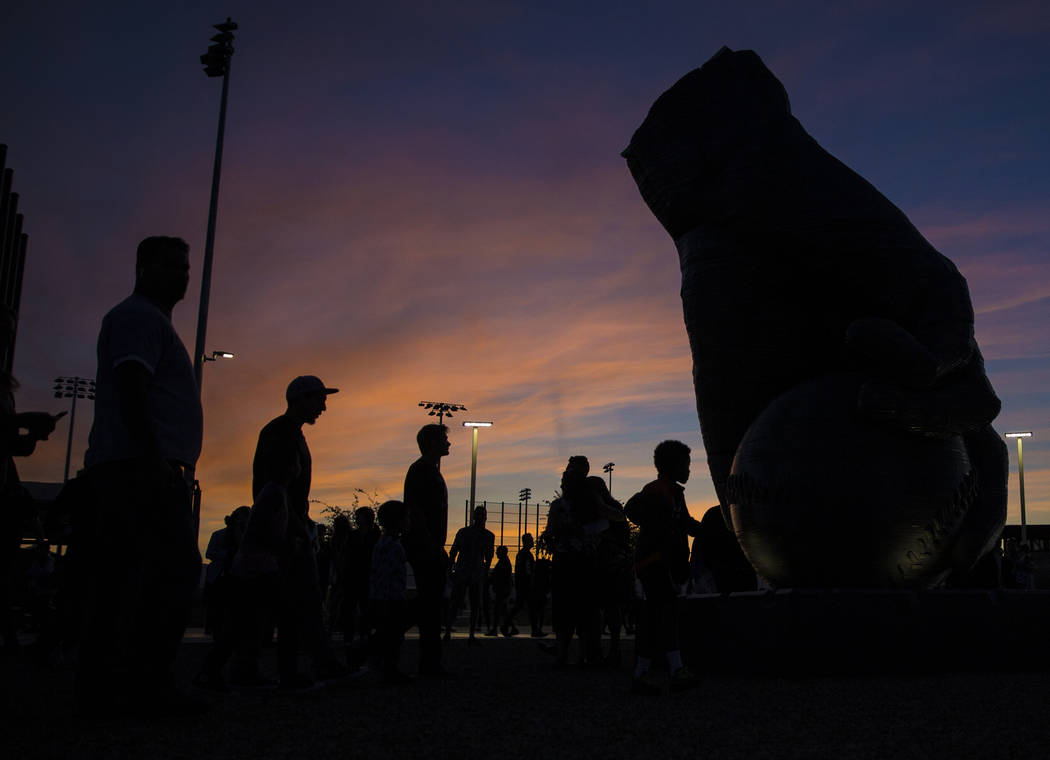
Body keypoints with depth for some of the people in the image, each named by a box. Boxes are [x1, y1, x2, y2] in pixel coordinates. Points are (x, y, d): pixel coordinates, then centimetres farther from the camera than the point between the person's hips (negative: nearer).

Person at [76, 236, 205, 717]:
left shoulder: (150, 320, 30)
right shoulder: (139, 317, -3)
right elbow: (130, 388, -16)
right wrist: (154, 460, -25)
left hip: (129, 473, 10)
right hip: (141, 466, -10)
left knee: (116, 579, 6)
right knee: (176, 568, -16)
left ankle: (99, 692, 7)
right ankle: (145, 685, -16)